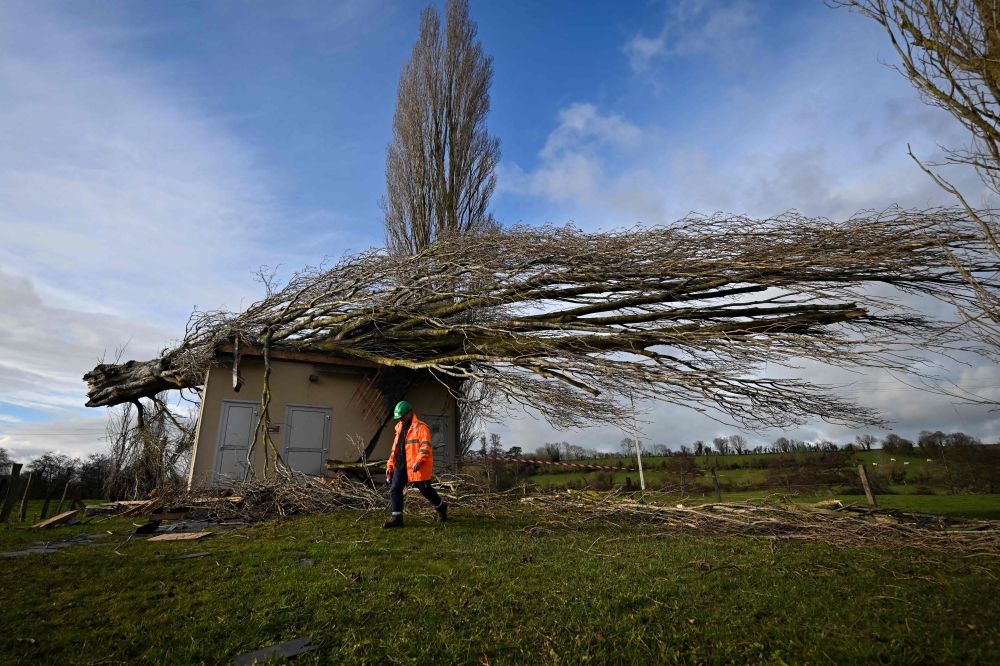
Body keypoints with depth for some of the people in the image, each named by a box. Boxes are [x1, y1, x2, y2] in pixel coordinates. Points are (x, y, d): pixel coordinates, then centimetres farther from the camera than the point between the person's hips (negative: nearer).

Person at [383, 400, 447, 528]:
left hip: (417, 467, -7)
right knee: (394, 489, -1)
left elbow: (425, 446, -19)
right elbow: (395, 448, 20)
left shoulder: (421, 427, -10)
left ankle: (441, 508, 27)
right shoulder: (400, 428, 15)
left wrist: (418, 461, -31)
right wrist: (390, 465, 15)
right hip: (401, 466, 7)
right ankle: (397, 518, 7)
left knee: (425, 490, 3)